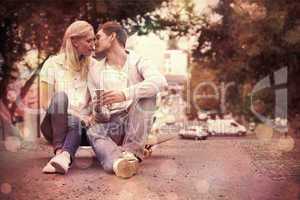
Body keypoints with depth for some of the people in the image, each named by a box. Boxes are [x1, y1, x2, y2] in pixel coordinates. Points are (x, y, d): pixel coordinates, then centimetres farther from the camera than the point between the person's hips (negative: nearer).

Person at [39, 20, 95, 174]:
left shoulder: (92, 66, 10)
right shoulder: (53, 64, 1)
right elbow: (45, 103, -4)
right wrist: (77, 114, -16)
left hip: (80, 123, 2)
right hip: (54, 124, -1)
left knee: (75, 123, -34)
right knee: (61, 96, -31)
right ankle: (61, 153, -46)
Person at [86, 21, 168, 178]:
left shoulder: (138, 62, 3)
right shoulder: (95, 70, 13)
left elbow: (160, 82, -21)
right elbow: (100, 116, 9)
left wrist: (125, 94, -33)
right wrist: (99, 112, -17)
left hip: (136, 124, -1)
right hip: (111, 124, 2)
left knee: (146, 93, -26)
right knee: (93, 132, -30)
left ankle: (131, 152, -31)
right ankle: (118, 162, -57)